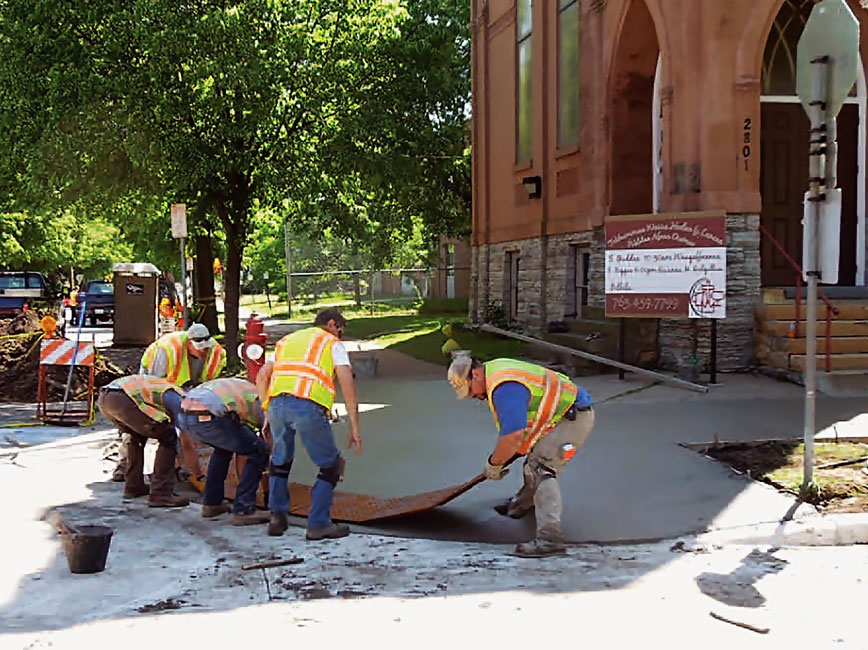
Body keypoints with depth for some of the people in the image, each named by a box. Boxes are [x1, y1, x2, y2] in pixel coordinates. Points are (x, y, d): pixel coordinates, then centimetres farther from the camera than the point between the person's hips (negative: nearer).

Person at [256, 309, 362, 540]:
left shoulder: (286, 341, 33)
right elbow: (347, 384, 6)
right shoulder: (332, 344, 18)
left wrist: (268, 412, 29)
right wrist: (354, 427, 7)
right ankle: (318, 524, 9)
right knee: (331, 465, 13)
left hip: (277, 404, 5)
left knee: (280, 460, 28)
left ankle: (277, 517, 22)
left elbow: (262, 377, 26)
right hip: (309, 407, -5)